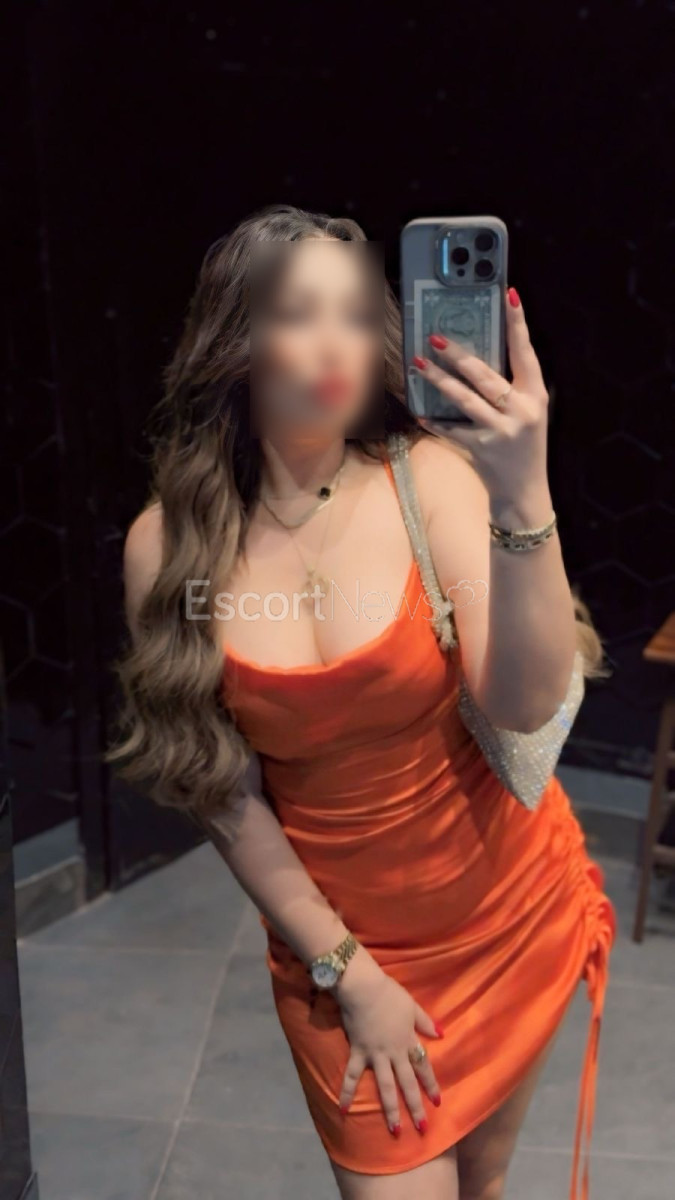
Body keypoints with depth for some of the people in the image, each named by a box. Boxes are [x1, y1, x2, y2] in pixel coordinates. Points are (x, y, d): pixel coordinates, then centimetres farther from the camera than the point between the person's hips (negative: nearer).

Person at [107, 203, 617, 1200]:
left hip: (510, 902, 0)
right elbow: (222, 787, -7)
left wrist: (524, 502, -38)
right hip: (337, 932, 0)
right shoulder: (168, 545, -12)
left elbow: (525, 705, -25)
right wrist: (343, 970, -6)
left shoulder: (433, 477, -16)